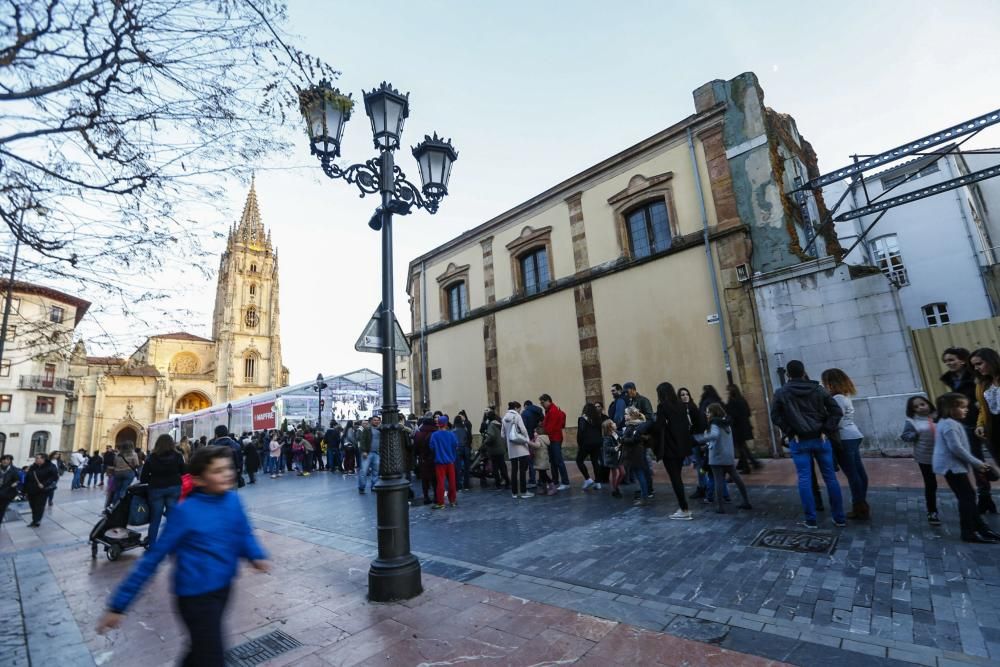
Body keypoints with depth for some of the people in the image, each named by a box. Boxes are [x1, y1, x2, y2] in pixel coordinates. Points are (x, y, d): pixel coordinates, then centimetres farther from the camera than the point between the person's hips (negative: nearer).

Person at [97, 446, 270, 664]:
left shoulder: (232, 500, -7)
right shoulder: (186, 511, -21)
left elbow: (244, 534, 5)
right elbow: (155, 556, -14)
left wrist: (256, 556, -12)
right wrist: (119, 604, -11)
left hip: (223, 586, 6)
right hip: (197, 594, -5)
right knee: (211, 658, 4)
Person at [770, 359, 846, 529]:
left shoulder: (781, 393, -5)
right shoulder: (818, 389, 3)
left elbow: (775, 416, -7)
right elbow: (837, 411, -1)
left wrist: (790, 432, -2)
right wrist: (826, 431, -2)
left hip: (799, 441, -3)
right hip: (820, 438, 3)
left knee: (804, 479, 2)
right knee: (830, 477, 11)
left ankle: (810, 520, 7)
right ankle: (840, 518, 19)